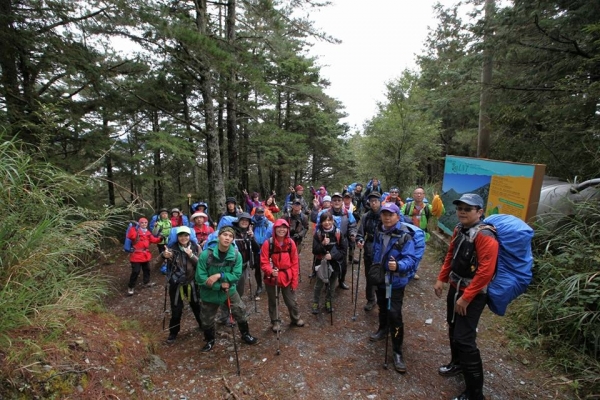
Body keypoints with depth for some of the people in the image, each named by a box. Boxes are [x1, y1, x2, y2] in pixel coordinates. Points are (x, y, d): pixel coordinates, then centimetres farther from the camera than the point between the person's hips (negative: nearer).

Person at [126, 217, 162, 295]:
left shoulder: (147, 232, 11)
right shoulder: (135, 230, -11)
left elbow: (153, 240, 8)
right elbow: (131, 236, -31)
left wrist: (160, 238, -8)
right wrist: (133, 227, -38)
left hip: (146, 255, 7)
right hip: (136, 255, -7)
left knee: (147, 269, 20)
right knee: (135, 271, -6)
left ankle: (147, 282, 37)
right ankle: (130, 287, 8)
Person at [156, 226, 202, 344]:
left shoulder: (195, 248, -8)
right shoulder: (172, 248, -10)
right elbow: (158, 261, -16)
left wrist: (191, 255, -28)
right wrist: (163, 255, -37)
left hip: (192, 283, 1)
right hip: (176, 284, -1)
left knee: (197, 306, 18)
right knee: (176, 310, 7)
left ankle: (203, 326, 43)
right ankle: (173, 333, 32)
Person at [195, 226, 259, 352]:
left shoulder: (236, 255, -19)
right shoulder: (206, 254, -25)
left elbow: (237, 275, -17)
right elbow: (200, 278, -22)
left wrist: (219, 276, -29)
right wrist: (220, 285, -24)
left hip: (230, 290, 1)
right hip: (210, 292, -1)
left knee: (241, 312, 9)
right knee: (207, 320, 16)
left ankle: (245, 334, 38)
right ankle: (210, 340, 45)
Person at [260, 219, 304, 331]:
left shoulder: (291, 243, -5)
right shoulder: (268, 243, -15)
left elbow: (295, 263, 0)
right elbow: (264, 262, -12)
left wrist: (294, 281, 0)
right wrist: (271, 271, -31)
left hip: (287, 278, 2)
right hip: (271, 278, -1)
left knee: (291, 301, 13)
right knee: (273, 302, 16)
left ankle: (296, 318, 43)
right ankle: (276, 322, 42)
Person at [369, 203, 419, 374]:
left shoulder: (405, 236, -20)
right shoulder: (379, 232, 0)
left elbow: (411, 259, -27)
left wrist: (398, 266, -45)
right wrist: (374, 268, 16)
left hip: (396, 281, -6)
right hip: (380, 278, 6)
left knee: (394, 314, -8)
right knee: (382, 307, 26)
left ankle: (397, 352, 9)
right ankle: (383, 329, 53)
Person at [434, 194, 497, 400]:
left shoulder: (485, 236, -23)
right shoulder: (459, 230, 3)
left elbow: (485, 272, -26)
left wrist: (466, 298, -21)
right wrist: (441, 279, 11)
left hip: (473, 295, -8)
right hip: (455, 288, 8)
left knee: (464, 339, -6)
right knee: (453, 328, 22)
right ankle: (457, 363, 45)